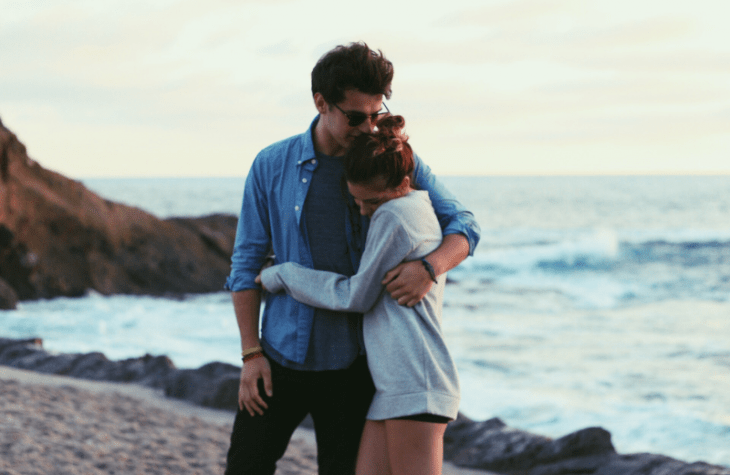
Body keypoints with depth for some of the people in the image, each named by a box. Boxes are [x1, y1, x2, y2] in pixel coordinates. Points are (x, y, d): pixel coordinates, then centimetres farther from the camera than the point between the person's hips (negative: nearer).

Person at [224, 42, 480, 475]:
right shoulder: (272, 167, -2)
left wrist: (430, 267, -25)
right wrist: (251, 354, -4)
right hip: (281, 356, 0)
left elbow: (463, 226, -2)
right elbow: (247, 264, 2)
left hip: (351, 362, 0)